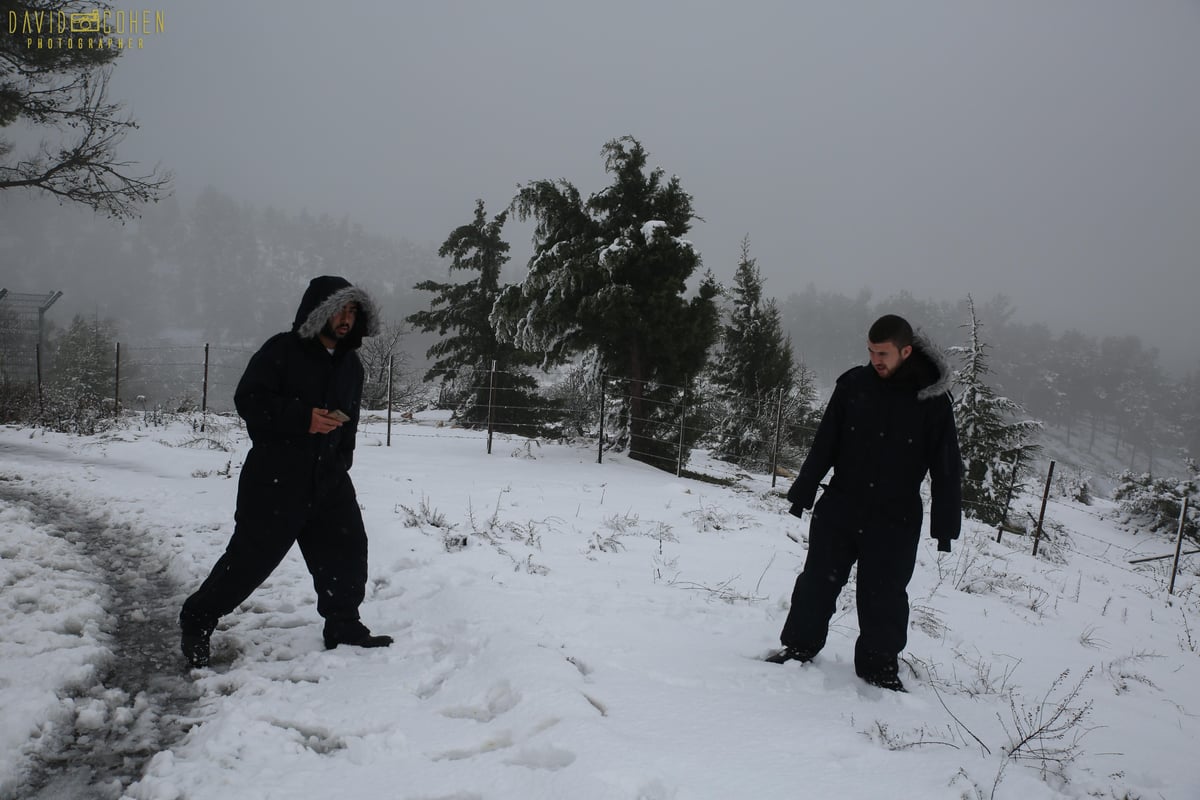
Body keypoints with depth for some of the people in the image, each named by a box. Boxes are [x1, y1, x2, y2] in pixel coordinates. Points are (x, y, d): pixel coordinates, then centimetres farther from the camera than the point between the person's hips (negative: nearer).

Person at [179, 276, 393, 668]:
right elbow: (249, 400, -15)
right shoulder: (281, 351, -9)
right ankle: (197, 621, 17)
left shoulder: (350, 364, 12)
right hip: (275, 478, -6)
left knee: (347, 547, 4)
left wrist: (342, 460, 16)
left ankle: (343, 628, 18)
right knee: (251, 555, -2)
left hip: (328, 477, 7)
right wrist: (303, 419, -23)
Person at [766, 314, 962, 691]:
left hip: (895, 520, -2)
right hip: (839, 509, 2)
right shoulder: (853, 384, -1)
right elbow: (824, 443, 4)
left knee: (884, 596, 6)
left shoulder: (933, 400, -7)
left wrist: (945, 524, -6)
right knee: (818, 582, 9)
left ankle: (880, 665, 23)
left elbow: (946, 466, -4)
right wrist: (803, 492, 3)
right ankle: (799, 645, 26)